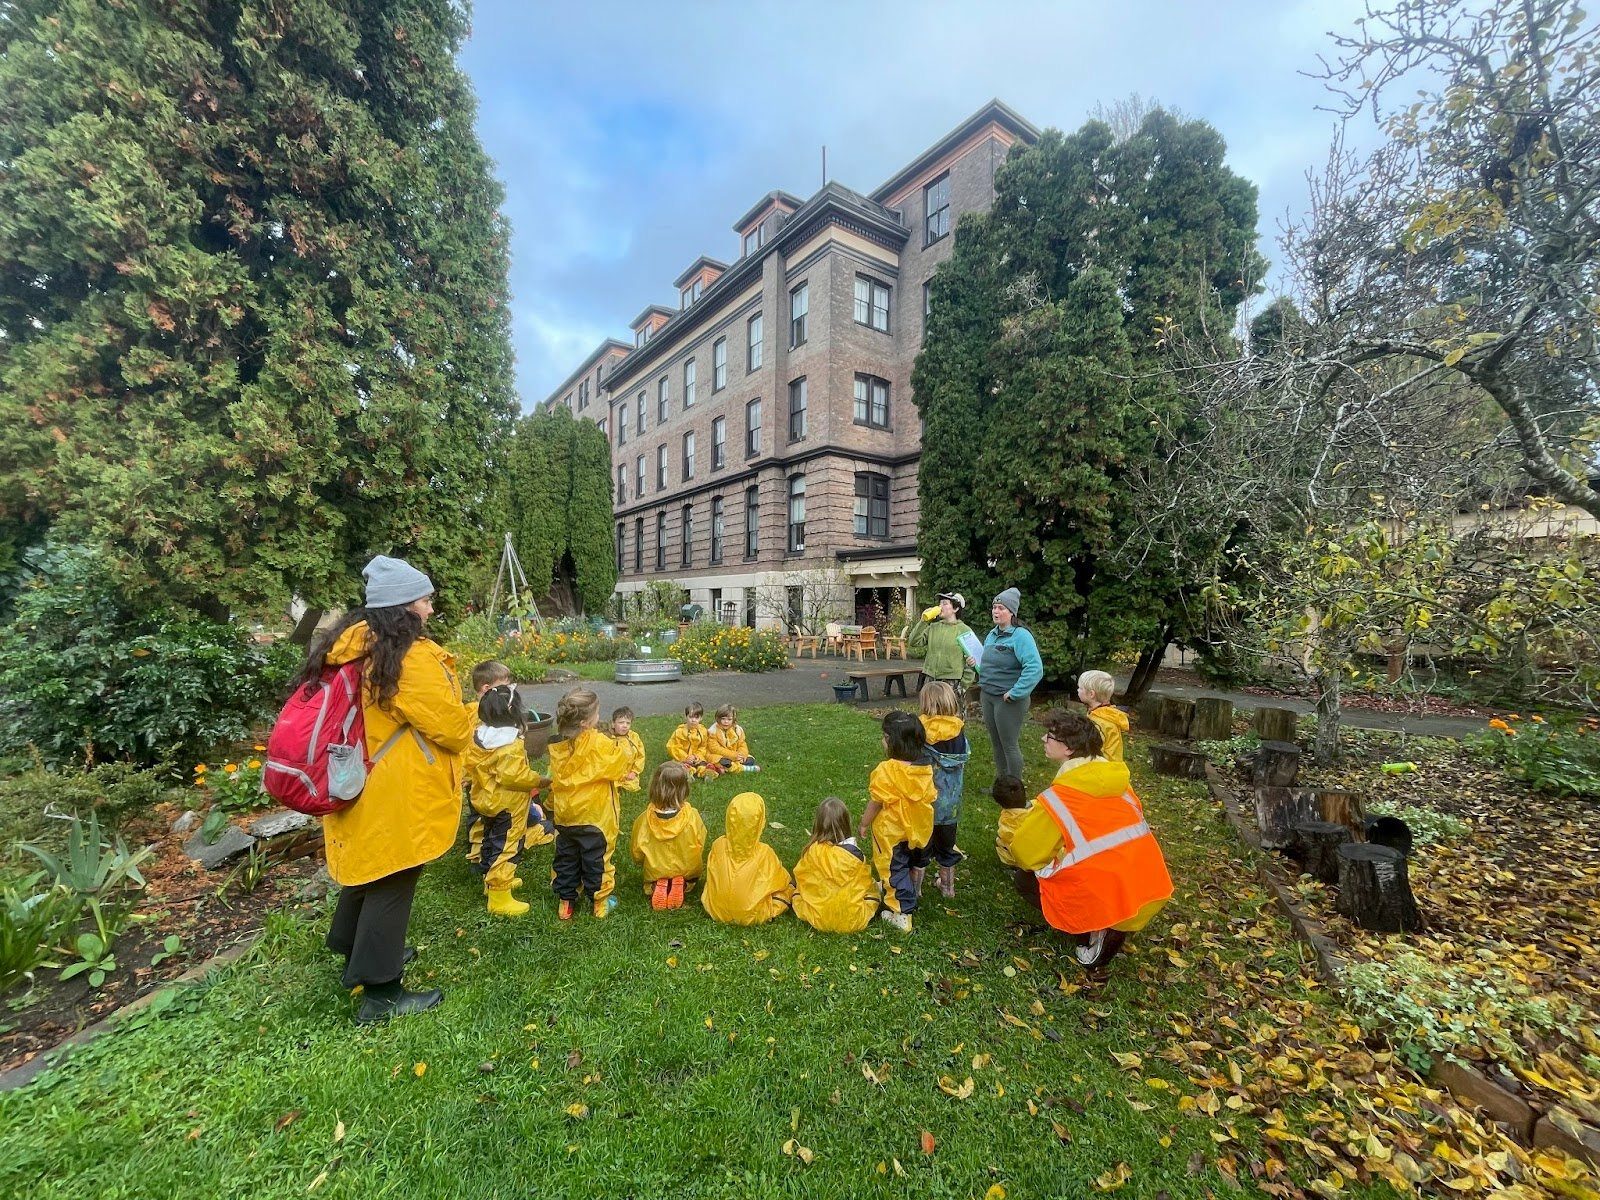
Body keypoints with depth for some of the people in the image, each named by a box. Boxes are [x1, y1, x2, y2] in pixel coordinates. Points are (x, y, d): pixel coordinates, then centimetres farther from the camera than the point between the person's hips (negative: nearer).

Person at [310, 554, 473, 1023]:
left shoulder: (350, 647, 3)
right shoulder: (412, 656, -24)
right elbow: (451, 727, -20)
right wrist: (477, 716, 1)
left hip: (357, 787, 9)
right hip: (395, 797, -9)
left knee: (367, 870, 26)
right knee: (390, 886, 5)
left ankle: (356, 956, 46)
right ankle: (380, 994, 19)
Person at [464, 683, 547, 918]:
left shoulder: (479, 736, -1)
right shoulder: (510, 745, -27)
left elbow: (472, 768, 9)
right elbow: (517, 776, -30)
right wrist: (542, 780, -18)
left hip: (485, 801, 9)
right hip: (507, 807, -9)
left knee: (490, 842, 24)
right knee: (506, 848, 1)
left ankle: (492, 881, 42)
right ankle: (500, 899, 8)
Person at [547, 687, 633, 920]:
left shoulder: (558, 746, -4)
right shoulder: (600, 743, -21)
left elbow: (555, 778, 7)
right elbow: (623, 765, -12)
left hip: (565, 816, 5)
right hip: (594, 816, -5)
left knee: (566, 857, 18)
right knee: (596, 859, 10)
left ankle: (565, 901, 29)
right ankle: (600, 902, 23)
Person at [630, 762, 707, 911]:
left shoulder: (644, 819, -21)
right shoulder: (693, 817, -24)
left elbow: (636, 854, -6)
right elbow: (701, 848, -7)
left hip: (655, 873, 1)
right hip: (687, 873, 0)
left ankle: (655, 887, -2)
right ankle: (683, 886, -2)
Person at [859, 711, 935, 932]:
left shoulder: (886, 770, -28)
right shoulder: (925, 768, -10)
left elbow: (875, 803, -20)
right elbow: (928, 798, 3)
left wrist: (864, 824, -4)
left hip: (892, 832, -6)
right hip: (919, 829, 6)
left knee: (896, 869, 10)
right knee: (917, 862, 28)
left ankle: (902, 914, 16)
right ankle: (913, 893, 50)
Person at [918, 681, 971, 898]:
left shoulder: (920, 732, -20)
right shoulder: (960, 732, -8)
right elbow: (963, 764, 1)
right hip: (951, 804, 4)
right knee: (946, 846, 23)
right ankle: (948, 886, 38)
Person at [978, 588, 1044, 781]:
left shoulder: (1021, 636, -17)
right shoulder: (992, 634, 9)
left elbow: (1035, 668, -26)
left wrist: (1015, 693, -24)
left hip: (1008, 699, -8)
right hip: (988, 696, 8)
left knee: (1009, 745, 1)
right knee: (996, 743, 18)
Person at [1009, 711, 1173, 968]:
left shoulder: (1058, 796, -12)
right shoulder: (1117, 780, 7)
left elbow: (1025, 854, -8)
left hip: (1108, 902, -7)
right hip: (1152, 891, 7)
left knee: (1025, 878, 14)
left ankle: (1096, 929, 0)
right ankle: (1115, 926, 13)